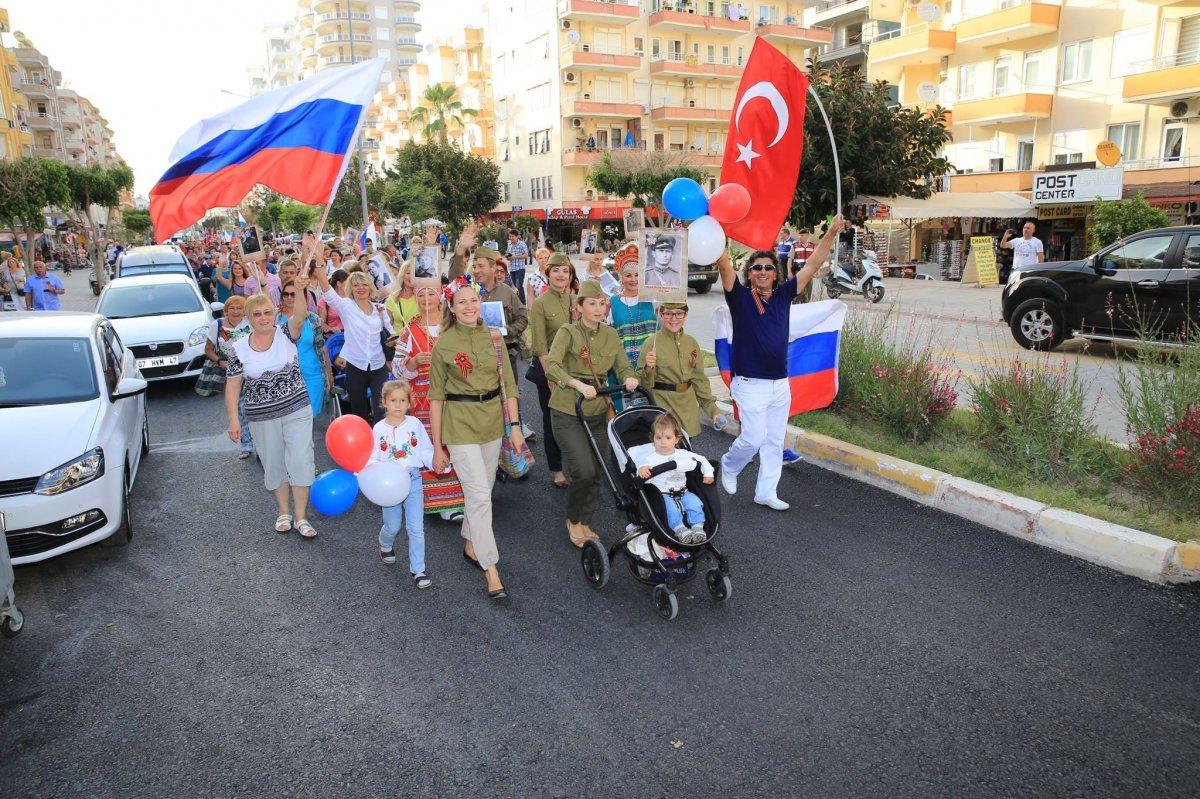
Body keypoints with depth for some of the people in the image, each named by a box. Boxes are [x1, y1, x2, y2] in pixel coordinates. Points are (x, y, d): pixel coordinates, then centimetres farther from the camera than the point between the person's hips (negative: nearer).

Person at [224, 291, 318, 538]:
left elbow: (299, 317, -26)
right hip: (262, 418, 1)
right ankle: (284, 512, 31)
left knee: (300, 461, -3)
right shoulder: (240, 348, -2)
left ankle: (301, 517, 9)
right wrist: (233, 420, -5)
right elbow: (233, 386, 1)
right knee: (274, 465, 13)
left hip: (297, 410, -1)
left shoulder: (285, 334, -5)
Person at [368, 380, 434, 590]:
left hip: (413, 481, 0)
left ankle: (418, 570, 8)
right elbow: (373, 457, -1)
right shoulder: (379, 428, -5)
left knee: (416, 528, -1)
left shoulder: (415, 424, -3)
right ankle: (385, 545, 48)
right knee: (393, 526, 13)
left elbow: (426, 451, 2)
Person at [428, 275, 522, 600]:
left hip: (492, 421, 4)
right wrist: (437, 447, -3)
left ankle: (471, 545, 37)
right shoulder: (443, 344, -5)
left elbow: (508, 383, 5)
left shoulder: (493, 337, 3)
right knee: (480, 496, -8)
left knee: (482, 491, 15)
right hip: (460, 424, -4)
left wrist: (514, 426, -2)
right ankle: (491, 570, -3)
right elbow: (436, 397, -2)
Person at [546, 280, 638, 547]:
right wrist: (578, 384, -35)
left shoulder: (610, 335, 8)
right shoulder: (568, 332, -8)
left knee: (597, 473, 9)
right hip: (568, 412, -5)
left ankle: (585, 523, 31)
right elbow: (551, 365, -22)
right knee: (584, 471, -15)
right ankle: (573, 520, 12)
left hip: (598, 412, 5)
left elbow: (624, 367, 8)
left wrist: (629, 378, -15)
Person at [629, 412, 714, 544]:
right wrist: (641, 469, -42)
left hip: (682, 491, 3)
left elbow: (701, 460, 12)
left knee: (695, 503, -21)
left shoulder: (683, 454, 5)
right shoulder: (651, 458, -5)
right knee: (671, 508, -31)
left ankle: (698, 528, -19)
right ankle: (680, 530, -32)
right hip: (662, 494, -3)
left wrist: (708, 473, -2)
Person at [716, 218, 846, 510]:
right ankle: (729, 465, 24)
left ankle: (766, 492, 24)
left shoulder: (783, 295, 4)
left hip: (780, 384, 5)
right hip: (750, 384, -5)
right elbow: (723, 265, -20)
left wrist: (831, 233, -3)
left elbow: (812, 265, 5)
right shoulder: (740, 297, -7)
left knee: (774, 441, 11)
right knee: (754, 437, -7)